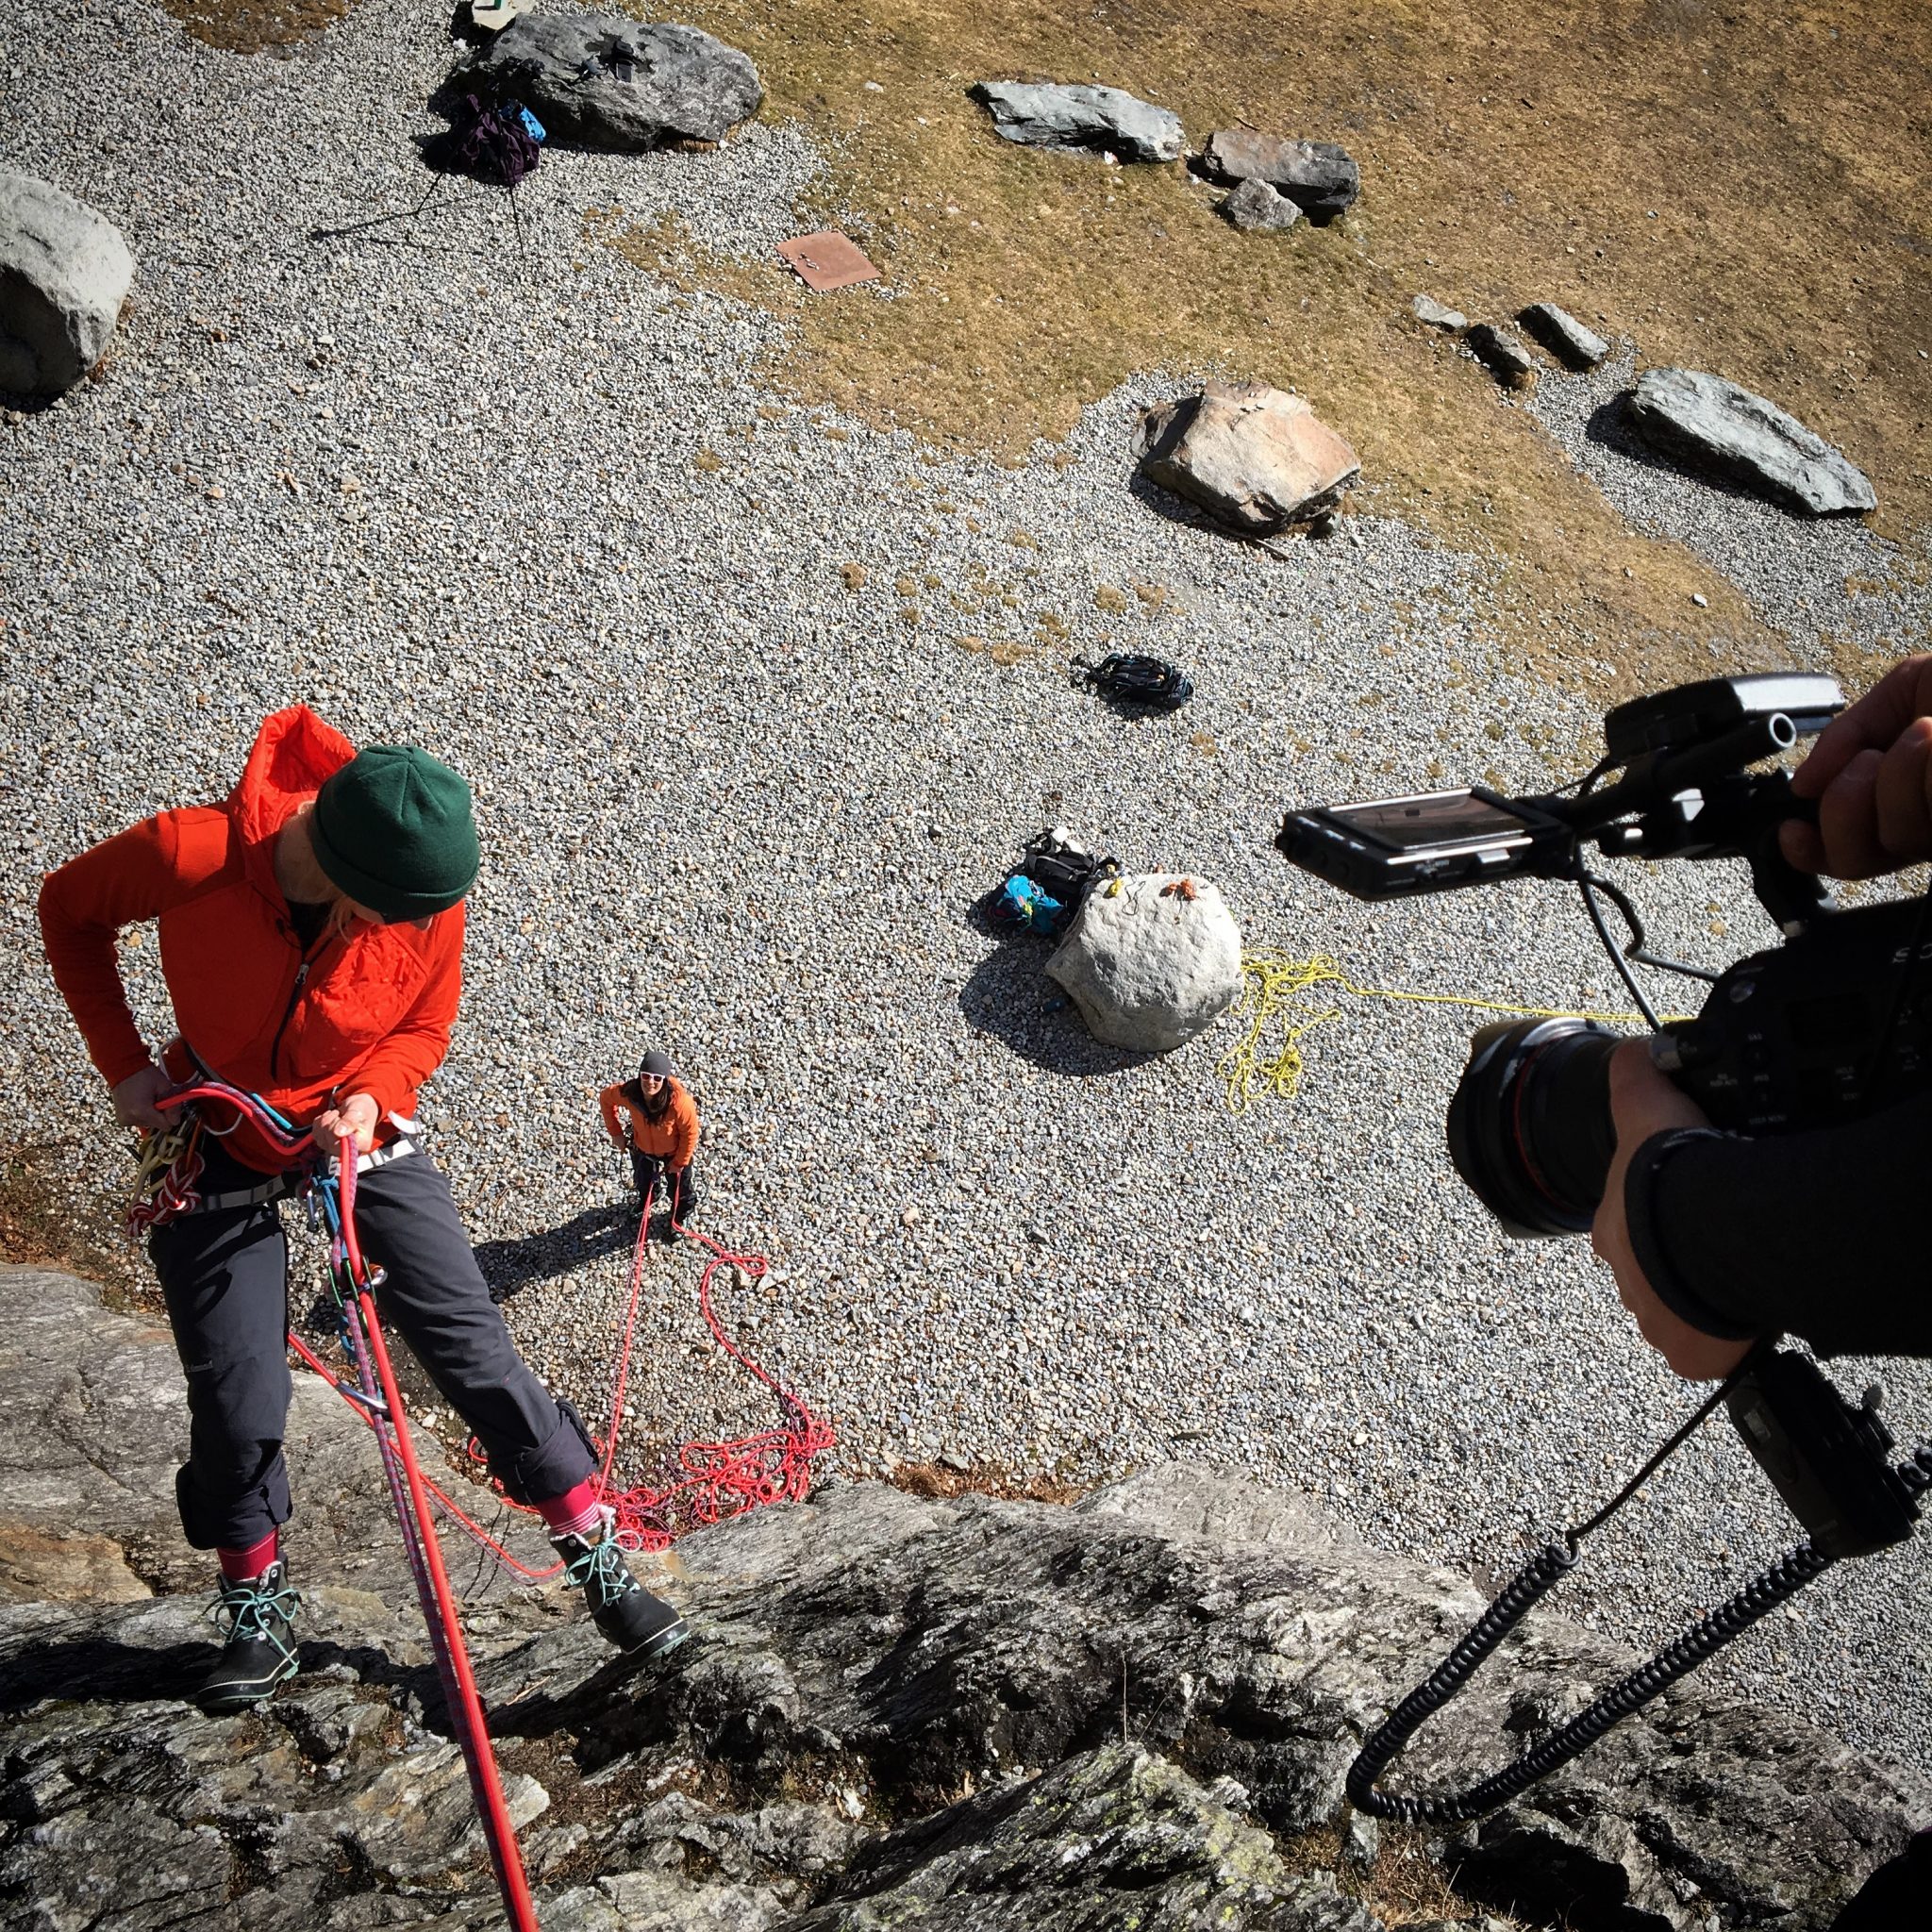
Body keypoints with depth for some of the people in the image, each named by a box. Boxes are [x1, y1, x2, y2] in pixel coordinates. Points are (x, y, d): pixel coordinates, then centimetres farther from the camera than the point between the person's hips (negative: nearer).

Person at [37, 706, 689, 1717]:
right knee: (238, 1396, 1)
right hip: (216, 1141, 0)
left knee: (470, 1340, -4)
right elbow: (69, 908, -7)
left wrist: (371, 1096, -24)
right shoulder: (192, 855, -30)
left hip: (358, 1129, 1)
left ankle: (598, 1556, 9)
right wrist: (123, 1063, -12)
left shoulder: (428, 897, -23)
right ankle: (257, 1606, 27)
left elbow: (424, 1029, -3)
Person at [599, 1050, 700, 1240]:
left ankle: (677, 1220, 53)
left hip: (675, 1151, -3)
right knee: (643, 1180, 32)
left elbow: (690, 1132, -26)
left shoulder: (679, 1101, -44)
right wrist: (615, 1132, -7)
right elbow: (605, 1098, -11)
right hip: (643, 1148, 3)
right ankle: (645, 1200, 68)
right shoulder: (627, 1093, -35)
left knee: (680, 1188, 21)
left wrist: (680, 1162, -15)